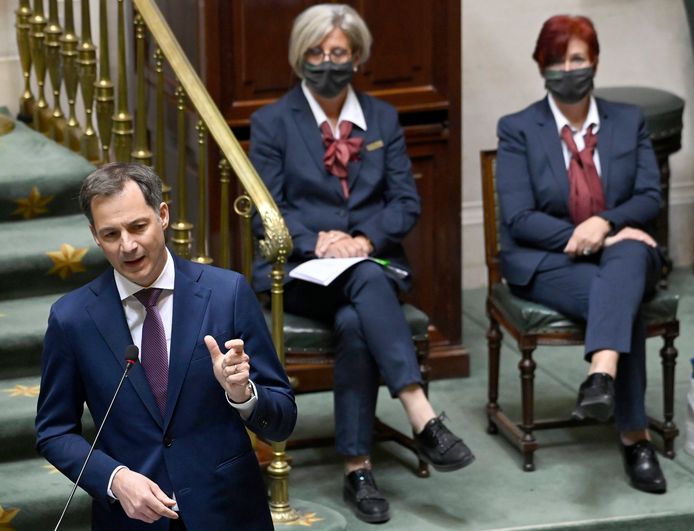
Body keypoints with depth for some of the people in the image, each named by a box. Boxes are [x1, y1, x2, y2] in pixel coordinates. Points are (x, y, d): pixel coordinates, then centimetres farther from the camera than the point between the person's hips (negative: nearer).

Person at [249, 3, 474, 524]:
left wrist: (366, 238, -14)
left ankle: (358, 470, -33)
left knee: (355, 322, -35)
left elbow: (406, 201, 7)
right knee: (368, 282, -37)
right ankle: (422, 418, -46)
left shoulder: (382, 118, 12)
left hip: (372, 260, 2)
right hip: (300, 268, -2)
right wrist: (317, 241, -20)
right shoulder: (272, 122, 4)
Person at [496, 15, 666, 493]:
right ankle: (635, 436, -33)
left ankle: (602, 375, -59)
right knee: (623, 300, -34)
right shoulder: (518, 130, 2)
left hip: (621, 251, 2)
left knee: (629, 256, -38)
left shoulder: (629, 122, 11)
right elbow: (519, 219, -7)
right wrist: (582, 237, -19)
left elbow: (650, 197, 1)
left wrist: (605, 223, -19)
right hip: (546, 262, -2)